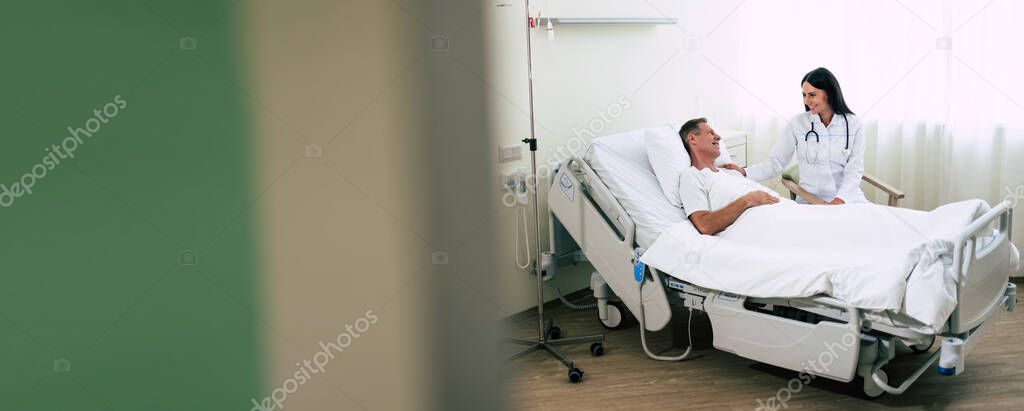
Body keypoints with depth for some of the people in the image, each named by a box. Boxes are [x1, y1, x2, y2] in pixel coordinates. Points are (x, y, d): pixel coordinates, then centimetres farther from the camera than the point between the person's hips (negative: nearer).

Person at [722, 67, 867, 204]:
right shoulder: (798, 123, 0)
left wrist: (839, 200, -19)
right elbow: (776, 162, -1)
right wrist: (745, 173, -18)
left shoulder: (853, 124, 1)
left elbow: (854, 169, -3)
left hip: (847, 197, 1)